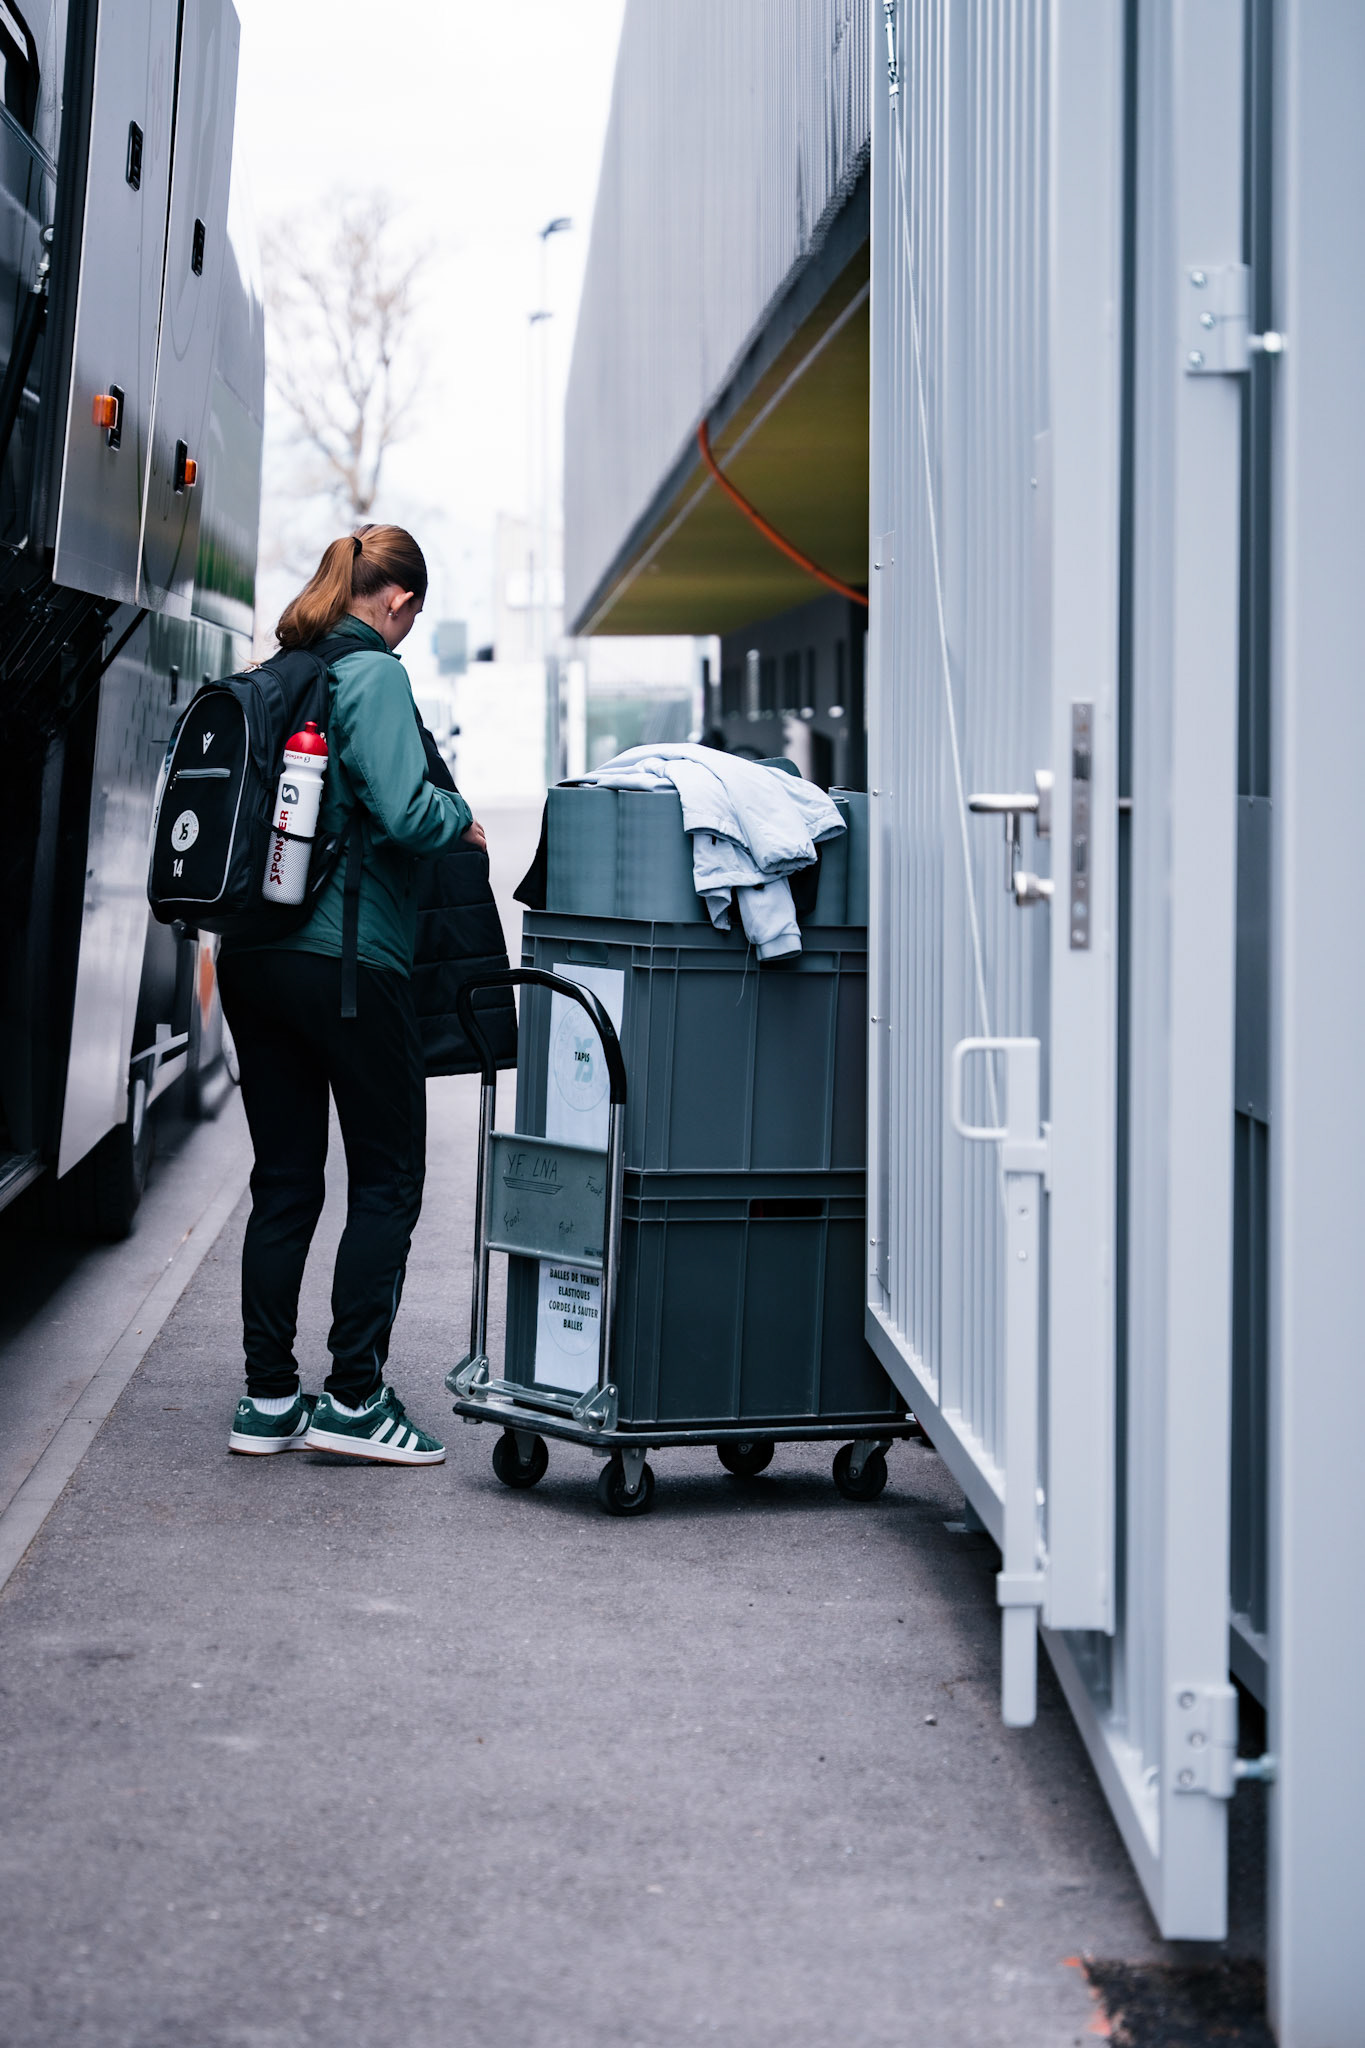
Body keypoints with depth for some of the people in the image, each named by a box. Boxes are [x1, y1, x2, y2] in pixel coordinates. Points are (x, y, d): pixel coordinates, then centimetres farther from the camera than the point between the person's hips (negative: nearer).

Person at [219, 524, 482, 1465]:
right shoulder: (373, 675, -10)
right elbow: (401, 809, -21)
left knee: (284, 1178, 12)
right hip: (347, 957, -7)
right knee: (389, 1177, 4)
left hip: (252, 955, 7)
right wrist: (463, 821, -1)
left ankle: (269, 1398, 15)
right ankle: (354, 1397, 3)